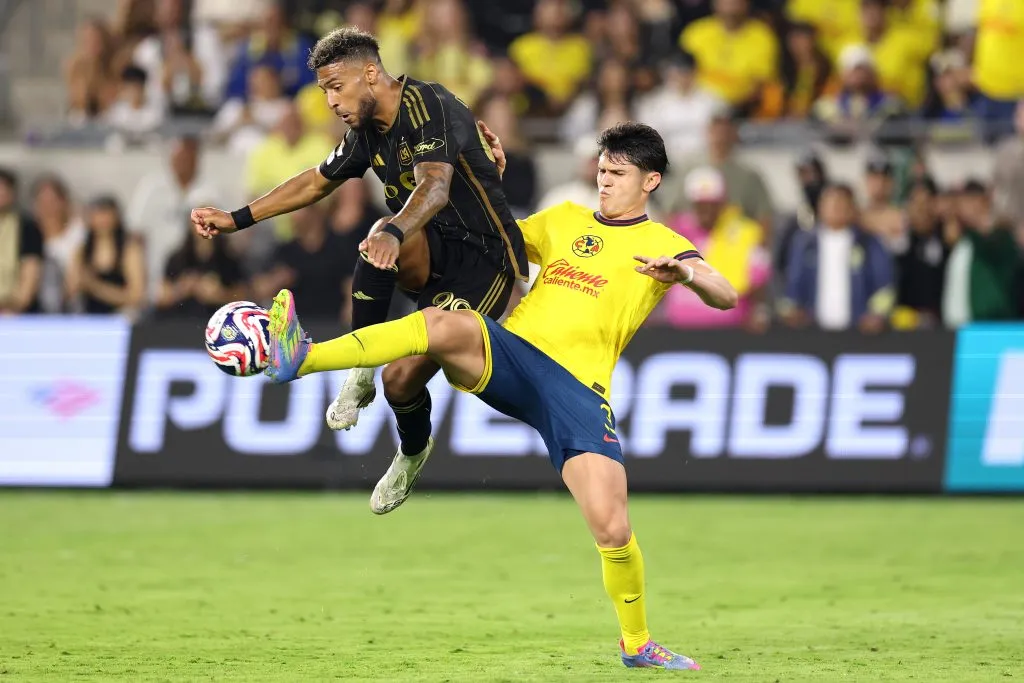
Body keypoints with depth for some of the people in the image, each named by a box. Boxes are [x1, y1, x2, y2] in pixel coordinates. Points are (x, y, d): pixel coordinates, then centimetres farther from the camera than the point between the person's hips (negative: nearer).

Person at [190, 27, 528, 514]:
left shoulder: (429, 107, -19)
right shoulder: (367, 131, 7)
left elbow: (435, 187, -37)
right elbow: (317, 182, 25)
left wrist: (395, 232, -56)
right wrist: (237, 219, 21)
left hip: (484, 262, -6)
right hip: (434, 255, 6)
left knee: (403, 378, -17)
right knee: (382, 242, -31)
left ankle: (413, 451, 19)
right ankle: (361, 371, -12)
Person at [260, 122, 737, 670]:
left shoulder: (661, 245, 12)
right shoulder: (563, 220, 25)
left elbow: (726, 297, -5)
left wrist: (686, 273, -25)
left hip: (577, 384, -2)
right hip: (506, 356, 2)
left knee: (612, 528, -16)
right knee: (449, 324, -33)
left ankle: (638, 644, 12)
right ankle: (300, 359, -51)